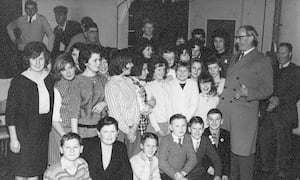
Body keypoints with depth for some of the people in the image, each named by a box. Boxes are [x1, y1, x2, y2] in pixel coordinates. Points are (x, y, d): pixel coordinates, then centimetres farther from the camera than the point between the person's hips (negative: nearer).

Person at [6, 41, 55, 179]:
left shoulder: (49, 79, 2)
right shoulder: (19, 81, -13)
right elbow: (10, 112, -11)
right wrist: (13, 138, -12)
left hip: (43, 131, 4)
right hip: (24, 131, -4)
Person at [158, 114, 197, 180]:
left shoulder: (187, 138, 4)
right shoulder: (166, 140, -10)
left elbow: (192, 158, 3)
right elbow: (162, 163, -13)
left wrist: (183, 172, -11)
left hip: (183, 174, 4)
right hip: (167, 175, -4)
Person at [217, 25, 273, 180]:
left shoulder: (262, 61, -4)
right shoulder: (234, 58, 19)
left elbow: (267, 89, -7)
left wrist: (248, 93, -21)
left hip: (244, 113, -6)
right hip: (226, 111, 6)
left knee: (243, 150, 2)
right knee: (230, 148, 14)